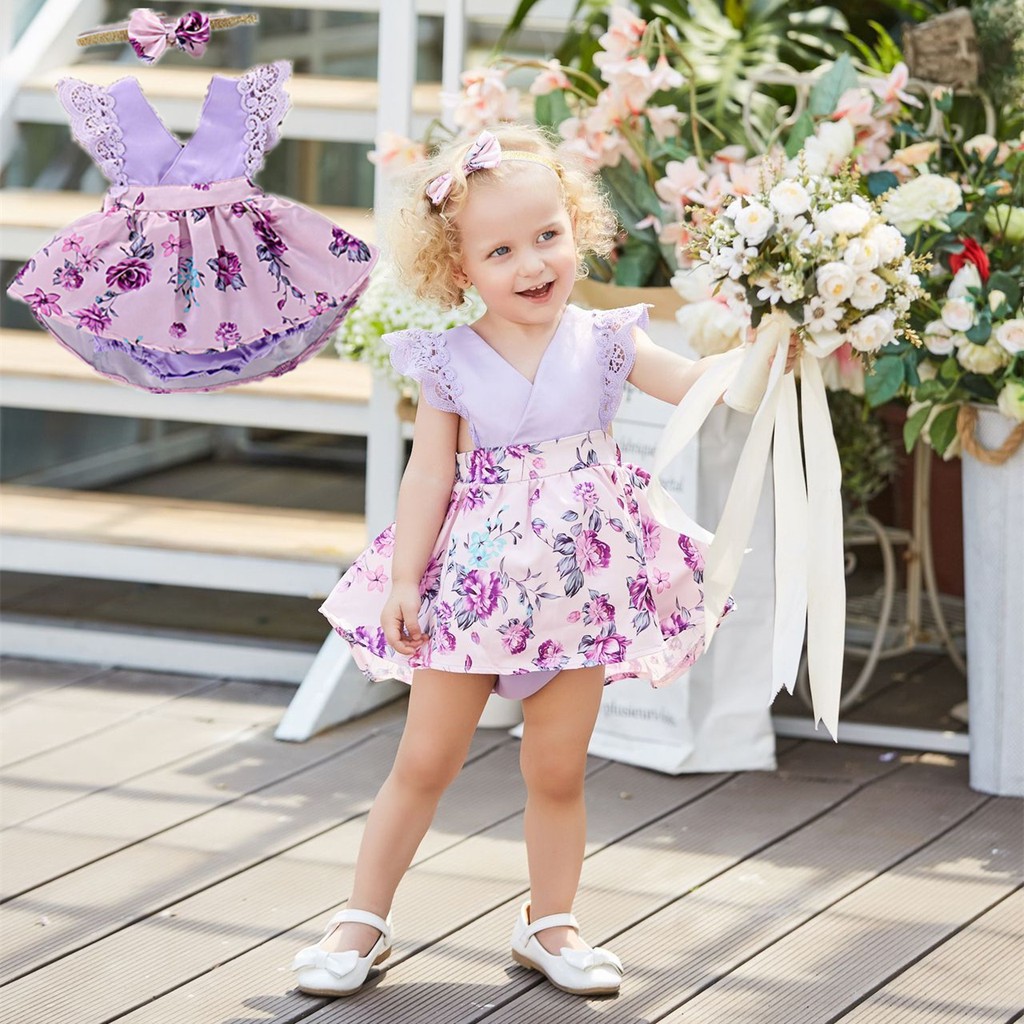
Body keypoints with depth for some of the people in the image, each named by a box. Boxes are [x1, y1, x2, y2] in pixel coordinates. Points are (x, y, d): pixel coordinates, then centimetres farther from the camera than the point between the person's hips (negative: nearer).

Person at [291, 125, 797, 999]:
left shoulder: (602, 343, -2)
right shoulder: (452, 363, -5)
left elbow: (697, 383, -6)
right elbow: (429, 477, -4)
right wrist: (404, 582, -7)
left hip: (578, 588, 1)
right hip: (472, 586, -1)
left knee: (558, 771, 9)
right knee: (425, 761, 6)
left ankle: (550, 924, 24)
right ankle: (365, 919, 17)